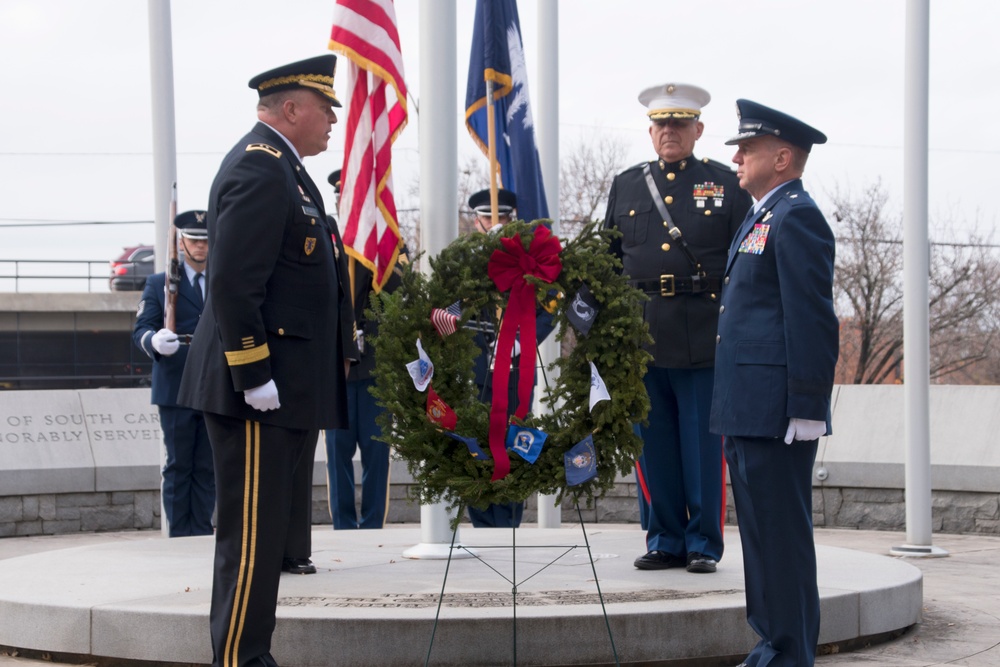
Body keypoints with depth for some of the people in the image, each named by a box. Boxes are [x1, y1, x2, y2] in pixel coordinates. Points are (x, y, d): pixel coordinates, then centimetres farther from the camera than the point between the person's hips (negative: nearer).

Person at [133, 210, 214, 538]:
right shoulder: (159, 283, 7)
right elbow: (141, 328, -3)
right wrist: (154, 341, -26)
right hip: (176, 389, -2)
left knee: (207, 468, 5)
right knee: (178, 467, 1)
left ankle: (202, 532, 10)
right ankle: (178, 536, 4)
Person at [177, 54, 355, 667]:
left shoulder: (284, 168, 19)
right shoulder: (260, 168, -15)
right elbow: (233, 283, -22)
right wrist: (255, 377, -23)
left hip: (291, 389, 11)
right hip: (262, 389, -11)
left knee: (275, 529, 14)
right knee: (253, 535, -6)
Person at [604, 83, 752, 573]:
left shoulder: (726, 185, 7)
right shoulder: (625, 186, 15)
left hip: (704, 341, -3)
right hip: (641, 337, 3)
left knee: (703, 446, 0)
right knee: (653, 448, 6)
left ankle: (704, 544, 8)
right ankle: (665, 542, 15)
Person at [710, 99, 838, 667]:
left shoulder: (797, 217, -12)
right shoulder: (762, 217, 21)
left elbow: (813, 319, -18)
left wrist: (808, 409, -21)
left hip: (776, 412, -11)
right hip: (749, 413, 11)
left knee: (782, 535, -6)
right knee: (762, 533, 14)